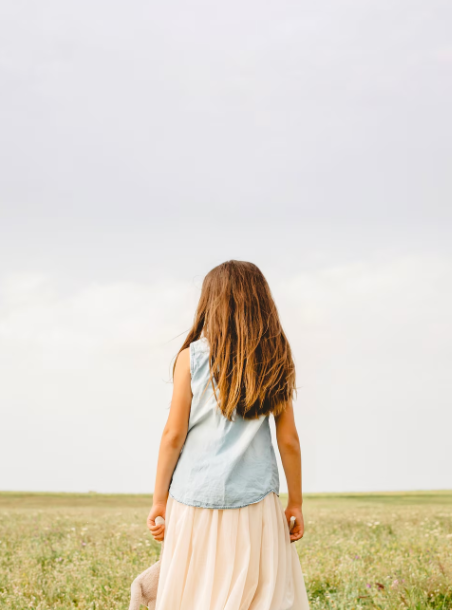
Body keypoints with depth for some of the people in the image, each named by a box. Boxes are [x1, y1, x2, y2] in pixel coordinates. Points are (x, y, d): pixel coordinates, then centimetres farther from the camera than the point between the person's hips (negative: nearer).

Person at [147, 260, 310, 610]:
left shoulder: (192, 357, -2)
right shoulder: (275, 362, 3)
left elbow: (174, 434, -3)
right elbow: (288, 440, 3)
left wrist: (160, 499, 5)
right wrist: (296, 503, 12)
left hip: (196, 498, 0)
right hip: (255, 501, 1)